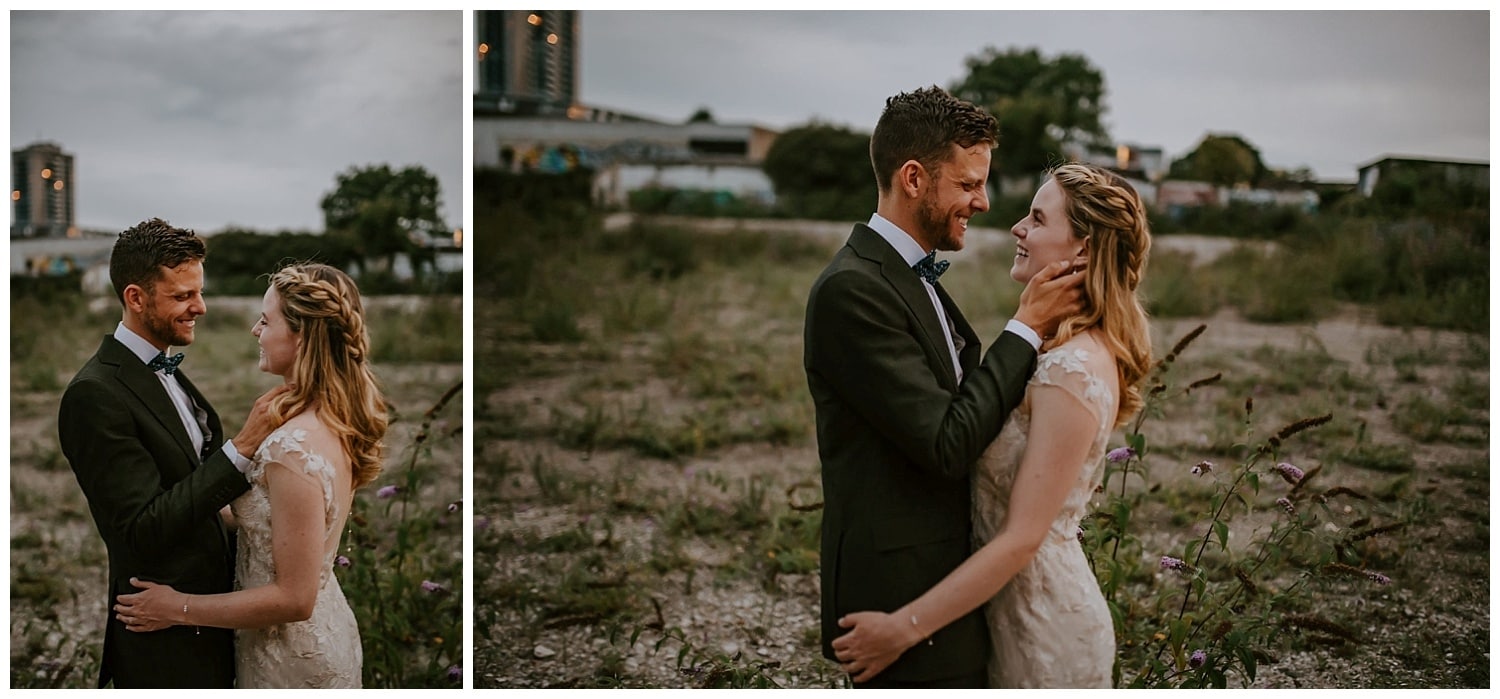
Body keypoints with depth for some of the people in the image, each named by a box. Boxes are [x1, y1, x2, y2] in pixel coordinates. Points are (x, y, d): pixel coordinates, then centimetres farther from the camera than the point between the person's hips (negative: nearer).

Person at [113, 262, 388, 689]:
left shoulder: (293, 449, -29)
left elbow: (294, 598, -25)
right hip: (329, 633, 8)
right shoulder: (338, 422, -2)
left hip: (292, 660, -8)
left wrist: (180, 609, -17)